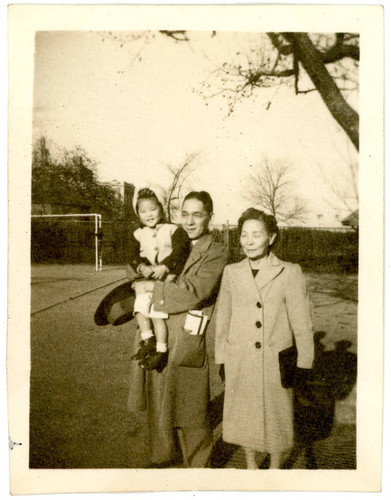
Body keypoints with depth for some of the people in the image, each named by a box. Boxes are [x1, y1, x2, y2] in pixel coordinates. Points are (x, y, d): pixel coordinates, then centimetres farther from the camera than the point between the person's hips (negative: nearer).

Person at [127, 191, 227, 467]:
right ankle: (164, 455, 42)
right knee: (158, 404, 20)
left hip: (186, 342, -7)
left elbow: (195, 292, -21)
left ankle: (198, 465, 29)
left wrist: (154, 287, -14)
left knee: (191, 413, 7)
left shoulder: (216, 253, -9)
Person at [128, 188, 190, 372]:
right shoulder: (139, 234, 11)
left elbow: (179, 251, -12)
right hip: (148, 280, 5)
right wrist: (142, 267, -16)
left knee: (157, 313, -14)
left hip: (169, 278, -5)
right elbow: (134, 255, 5)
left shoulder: (173, 230, -1)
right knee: (140, 308, -11)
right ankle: (148, 341, 4)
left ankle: (161, 351, -2)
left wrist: (164, 267, -23)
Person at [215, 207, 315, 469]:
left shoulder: (290, 273, -8)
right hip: (240, 363, 2)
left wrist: (304, 365, -3)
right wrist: (222, 359, 9)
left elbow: (302, 323, -4)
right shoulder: (231, 272, 1)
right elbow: (223, 318, 7)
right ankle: (251, 467, 40)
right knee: (245, 420, 16)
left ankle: (276, 469, 37)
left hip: (276, 363, -2)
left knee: (277, 420, 12)